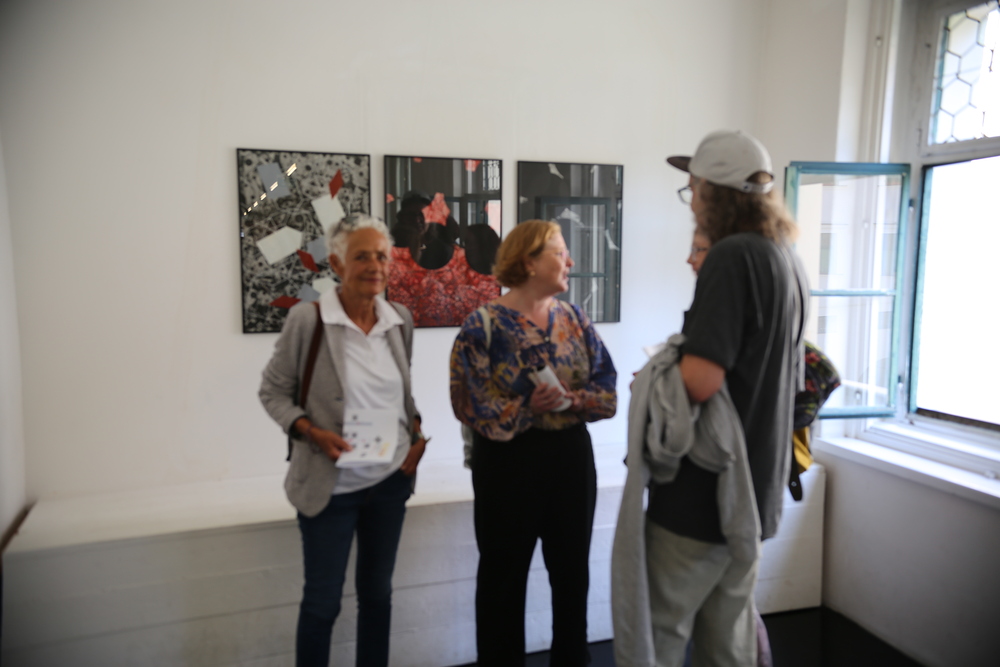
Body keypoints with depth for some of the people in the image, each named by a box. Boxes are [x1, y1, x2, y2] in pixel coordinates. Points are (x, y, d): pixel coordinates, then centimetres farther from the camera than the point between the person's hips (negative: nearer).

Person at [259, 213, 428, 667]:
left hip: (391, 478, 5)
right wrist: (312, 432, -20)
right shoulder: (307, 319, -13)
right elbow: (272, 391, -5)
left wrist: (417, 434, -1)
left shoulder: (400, 319, 1)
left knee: (377, 592, 19)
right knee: (322, 601, 9)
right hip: (330, 484, -4)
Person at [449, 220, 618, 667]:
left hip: (571, 455, 5)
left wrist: (573, 399, -18)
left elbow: (607, 387, 0)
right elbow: (472, 403, -17)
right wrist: (528, 407, -23)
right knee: (504, 575, 10)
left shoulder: (574, 320, 4)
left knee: (572, 570, 18)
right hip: (510, 460, -5)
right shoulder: (484, 325, -11)